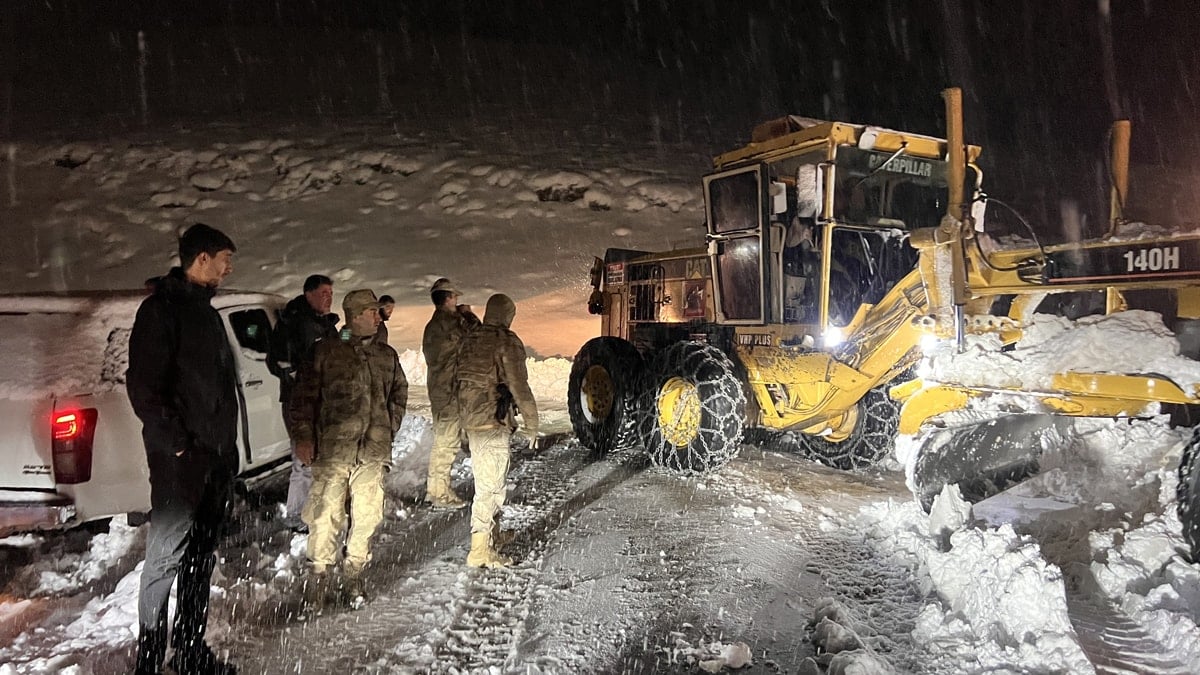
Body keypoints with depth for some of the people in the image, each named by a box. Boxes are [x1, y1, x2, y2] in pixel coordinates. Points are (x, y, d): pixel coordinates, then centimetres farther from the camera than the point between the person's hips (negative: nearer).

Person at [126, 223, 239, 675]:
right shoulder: (162, 308, -9)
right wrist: (176, 443, -19)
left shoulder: (206, 312, 18)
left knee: (201, 555, 15)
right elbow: (143, 385, -16)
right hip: (181, 460, -9)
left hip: (217, 458, 9)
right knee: (166, 557, 0)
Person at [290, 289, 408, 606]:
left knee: (367, 514, 7)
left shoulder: (387, 356, 13)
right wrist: (304, 435, -4)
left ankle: (354, 571, 23)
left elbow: (399, 393, 23)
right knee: (327, 513, -3)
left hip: (374, 452, 4)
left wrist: (389, 429, 15)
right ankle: (319, 573, 14)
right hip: (332, 449, -3)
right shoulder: (326, 351, 2)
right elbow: (305, 395, 3)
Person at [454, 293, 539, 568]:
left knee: (484, 481, 20)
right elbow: (519, 387, -15)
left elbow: (458, 379, 16)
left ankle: (491, 535, 34)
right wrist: (531, 426, -8)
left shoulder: (468, 341, 11)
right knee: (490, 486, -3)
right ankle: (481, 551, 0)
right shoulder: (507, 342, -12)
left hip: (470, 422, 8)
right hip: (494, 423, -8)